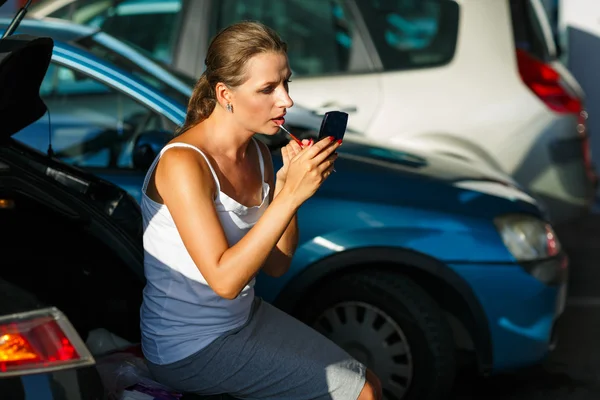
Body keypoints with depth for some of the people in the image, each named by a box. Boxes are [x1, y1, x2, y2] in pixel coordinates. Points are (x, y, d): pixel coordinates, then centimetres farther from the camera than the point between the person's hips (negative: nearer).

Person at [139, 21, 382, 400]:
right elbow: (224, 279, -29)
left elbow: (276, 264, 1)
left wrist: (288, 182, -14)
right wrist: (291, 195, -31)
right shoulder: (183, 163, -24)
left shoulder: (258, 153, 1)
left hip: (247, 315, 8)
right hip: (190, 347, -8)